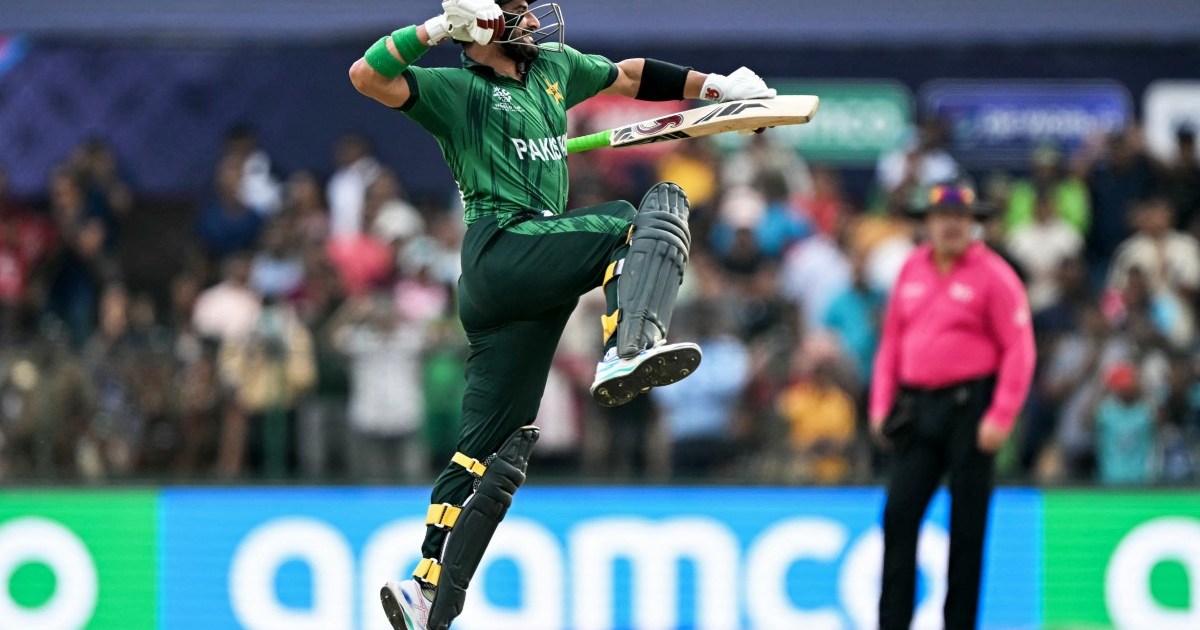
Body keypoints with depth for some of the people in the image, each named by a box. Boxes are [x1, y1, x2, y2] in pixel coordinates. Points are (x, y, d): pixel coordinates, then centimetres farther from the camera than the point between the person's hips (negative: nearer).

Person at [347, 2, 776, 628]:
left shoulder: (553, 67, 24)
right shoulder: (456, 90, 2)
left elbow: (628, 76, 36)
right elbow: (368, 77, -11)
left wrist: (717, 86, 33)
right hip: (500, 249, -8)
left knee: (498, 450, 4)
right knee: (656, 209, -16)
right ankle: (627, 351, -39)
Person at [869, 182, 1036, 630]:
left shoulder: (993, 274, -4)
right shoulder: (912, 269, 12)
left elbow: (1019, 350, -8)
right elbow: (892, 338, 19)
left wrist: (1000, 417, -14)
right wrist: (882, 403, 9)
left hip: (970, 406, -5)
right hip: (917, 408, 5)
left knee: (967, 525, -1)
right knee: (899, 514, -2)